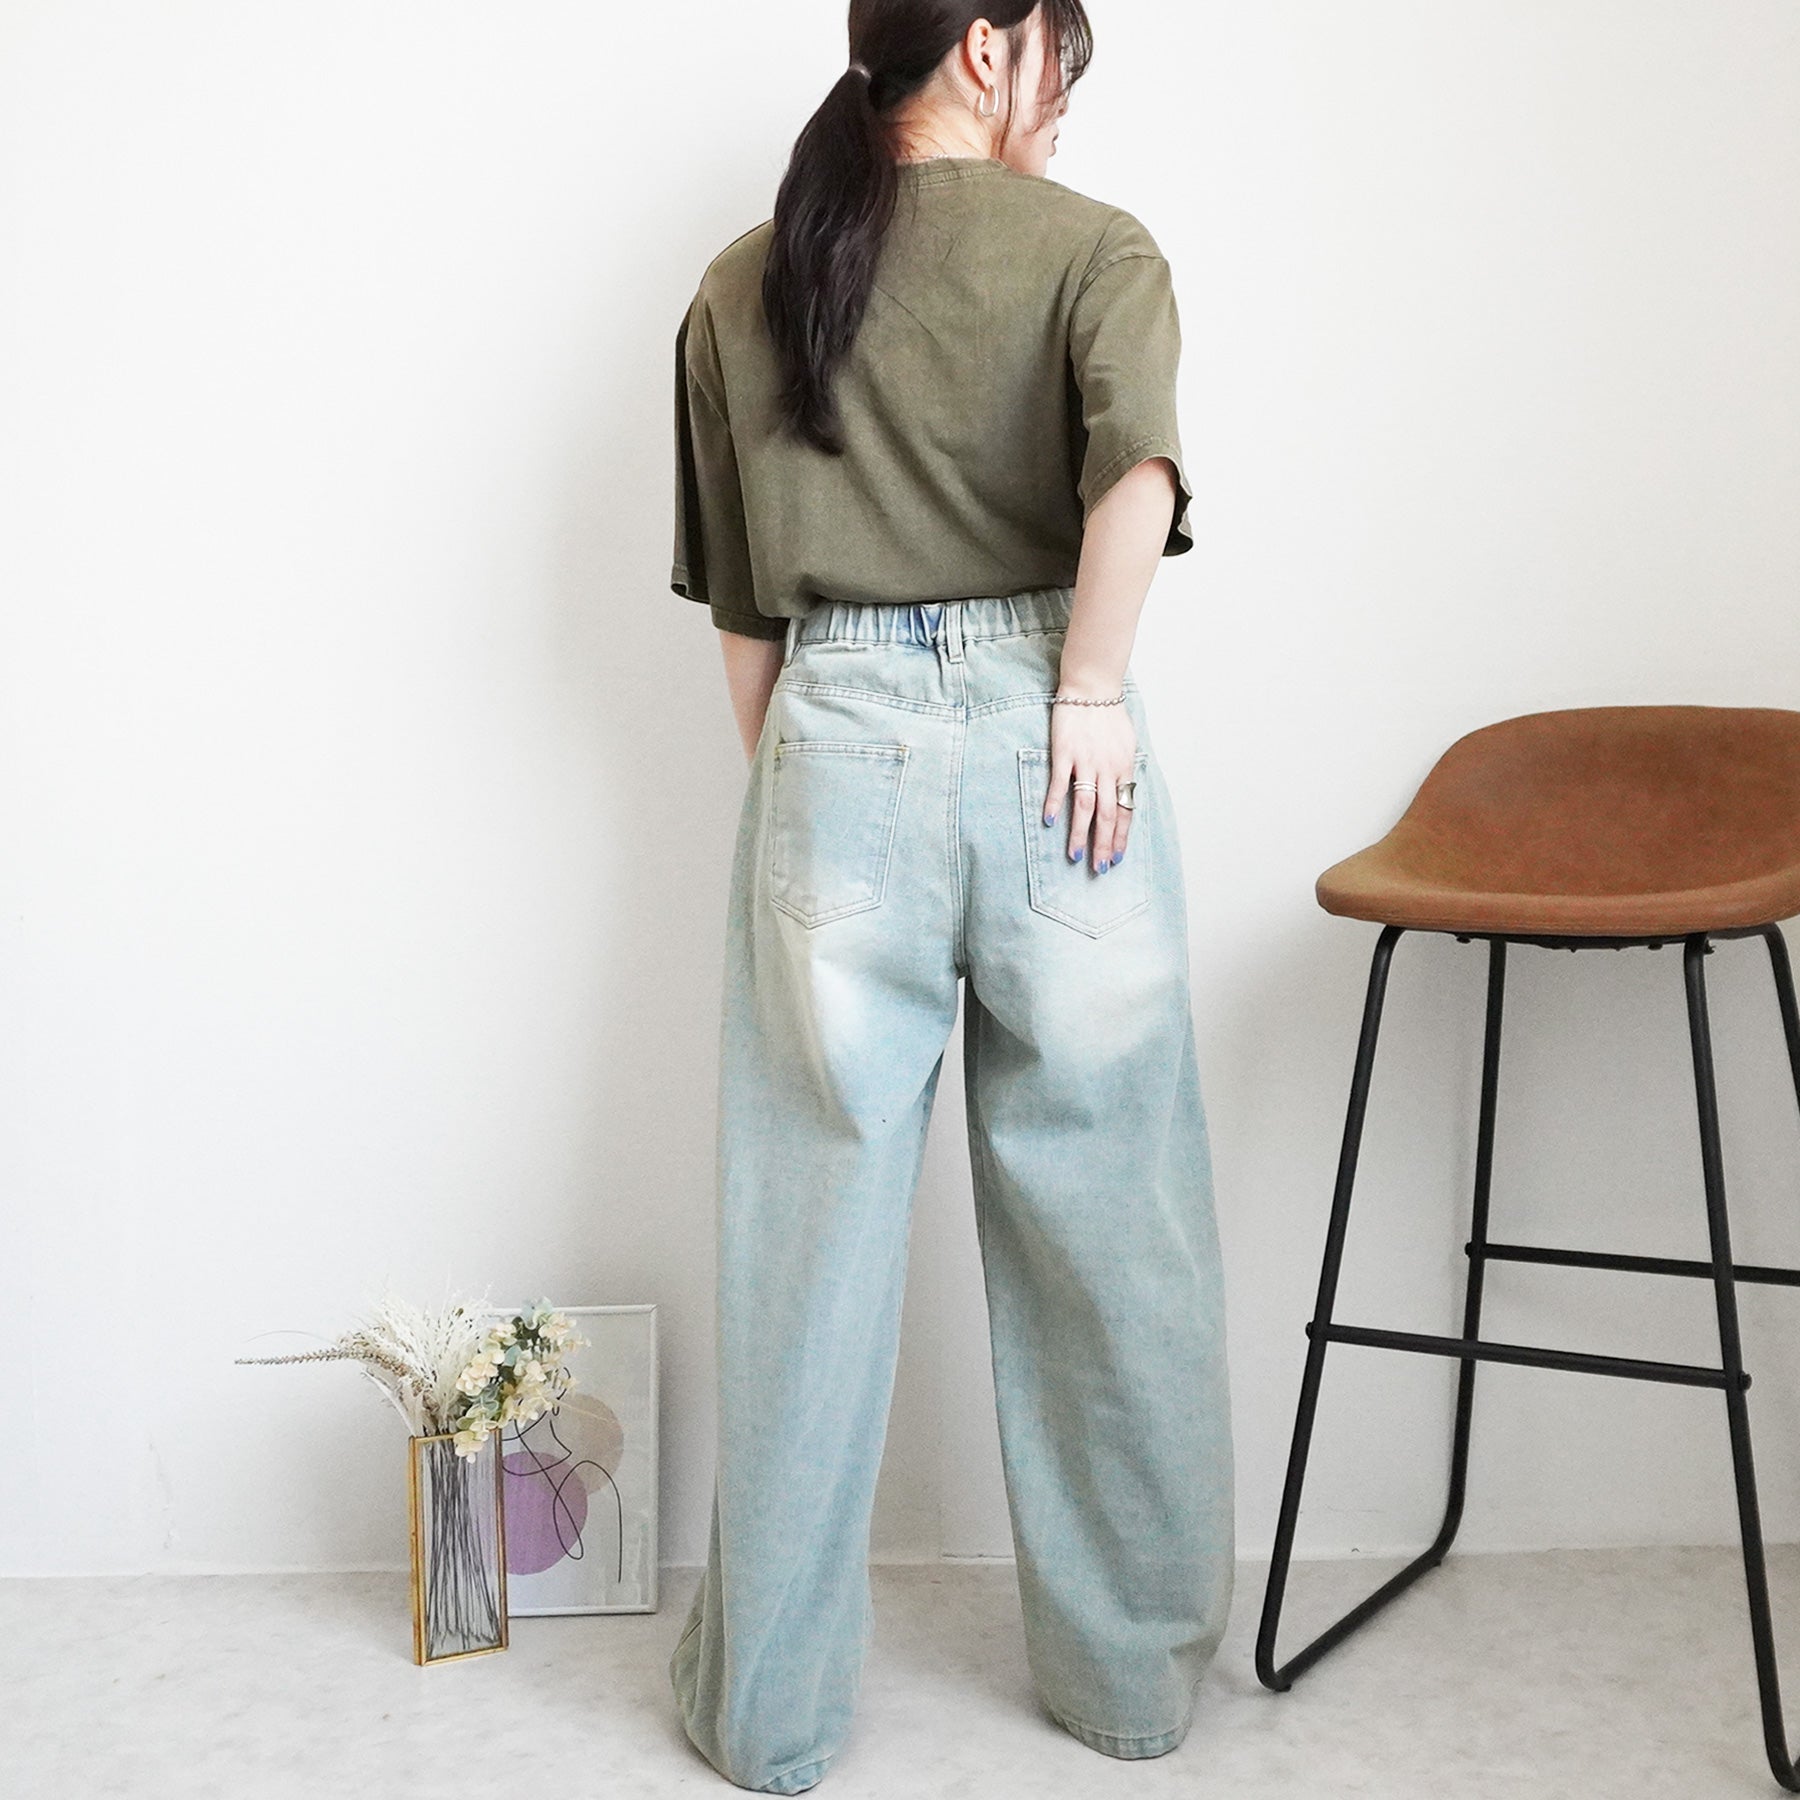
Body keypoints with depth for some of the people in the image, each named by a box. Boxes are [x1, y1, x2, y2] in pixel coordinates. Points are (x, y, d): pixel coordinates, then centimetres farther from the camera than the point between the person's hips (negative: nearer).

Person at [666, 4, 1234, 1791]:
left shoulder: (740, 287, 12)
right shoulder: (1091, 249, 1)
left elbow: (735, 599, 13)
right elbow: (1138, 464, -21)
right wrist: (1095, 686, -10)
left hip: (833, 751, 3)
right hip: (1045, 745, -2)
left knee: (810, 1240, 9)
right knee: (1104, 1227, 10)